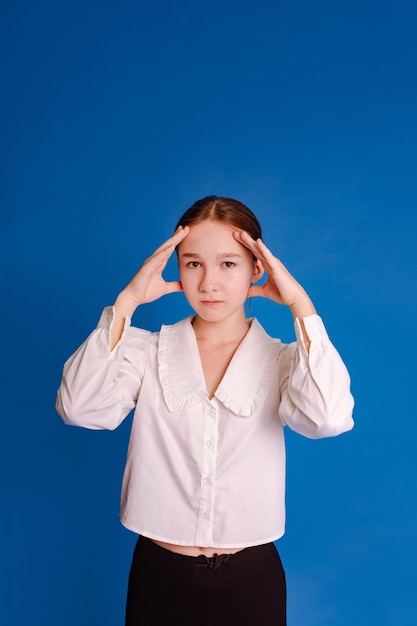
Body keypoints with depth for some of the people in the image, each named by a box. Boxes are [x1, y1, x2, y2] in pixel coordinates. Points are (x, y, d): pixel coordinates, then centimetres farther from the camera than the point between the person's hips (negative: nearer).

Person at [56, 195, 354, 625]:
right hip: (159, 573, 0)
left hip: (251, 578, 0)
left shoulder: (281, 360, -6)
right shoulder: (145, 351, -5)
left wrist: (301, 306, -23)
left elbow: (328, 418, -26)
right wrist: (126, 302, -22)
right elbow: (79, 409, -21)